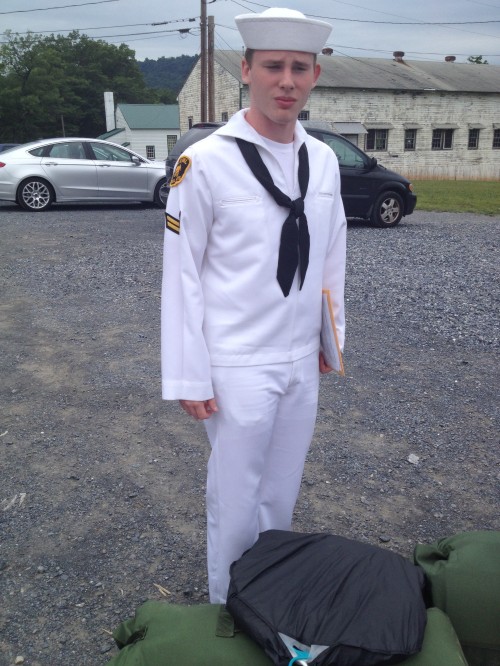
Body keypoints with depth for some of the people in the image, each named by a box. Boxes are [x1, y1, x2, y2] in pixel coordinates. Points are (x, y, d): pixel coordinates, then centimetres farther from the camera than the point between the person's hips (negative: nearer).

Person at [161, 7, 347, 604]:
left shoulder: (324, 160, 4)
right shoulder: (205, 162, -13)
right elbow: (181, 274, -11)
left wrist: (332, 334, 16)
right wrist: (188, 378, -11)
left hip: (301, 362, 5)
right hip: (238, 367, -5)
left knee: (280, 498, 19)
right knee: (235, 507, 8)